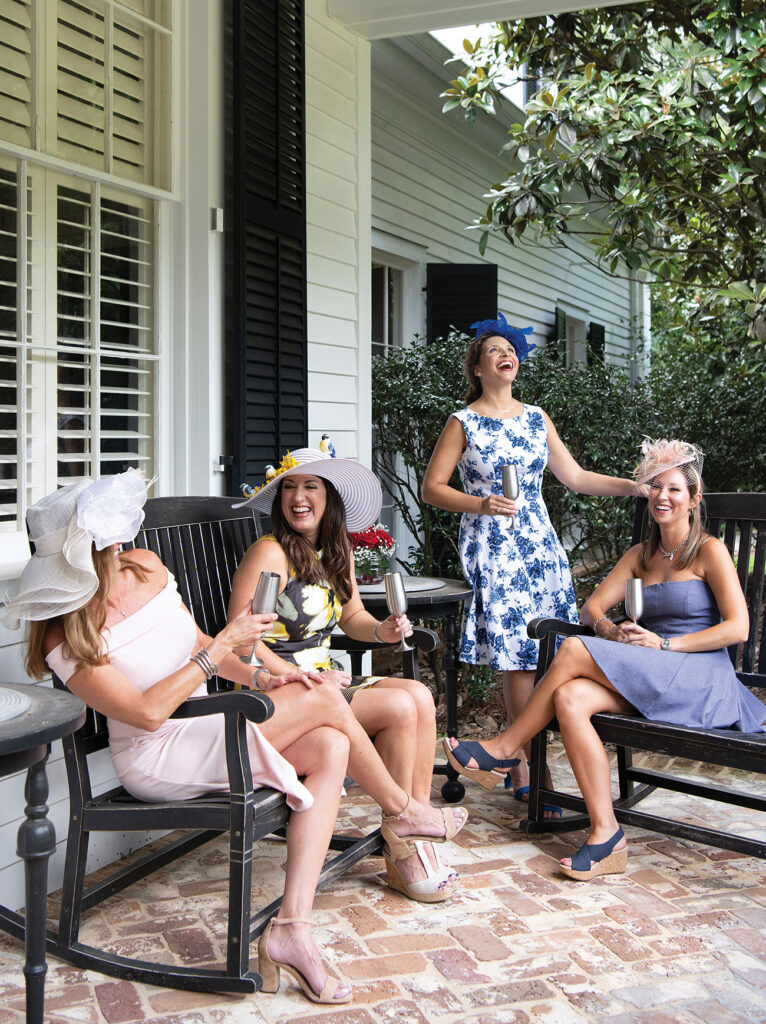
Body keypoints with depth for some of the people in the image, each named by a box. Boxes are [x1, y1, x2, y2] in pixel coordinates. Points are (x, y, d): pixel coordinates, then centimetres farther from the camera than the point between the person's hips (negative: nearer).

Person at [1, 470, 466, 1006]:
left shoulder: (145, 566, 3)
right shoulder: (67, 637, -17)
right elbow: (147, 712, -23)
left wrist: (262, 678, -2)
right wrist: (223, 645, -22)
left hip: (204, 731, 8)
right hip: (159, 759, -7)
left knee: (330, 748, -17)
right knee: (325, 700, -16)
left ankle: (292, 924, -18)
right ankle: (402, 810, 10)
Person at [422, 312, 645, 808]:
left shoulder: (537, 417, 13)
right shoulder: (464, 422, 0)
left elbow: (575, 477, 16)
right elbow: (432, 488, -1)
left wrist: (636, 486, 9)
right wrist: (480, 504, -16)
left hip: (541, 545, 5)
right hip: (492, 550, -4)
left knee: (542, 657, 0)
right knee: (519, 662, -8)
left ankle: (521, 767, 13)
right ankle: (530, 775, 1)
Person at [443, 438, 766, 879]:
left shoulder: (710, 551, 1)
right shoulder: (640, 556, 19)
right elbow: (593, 607, 13)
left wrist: (664, 644, -14)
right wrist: (613, 631, -10)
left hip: (700, 678, -6)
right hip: (648, 680, 6)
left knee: (574, 649, -24)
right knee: (570, 699, -26)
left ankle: (503, 749, -12)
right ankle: (606, 835, -27)